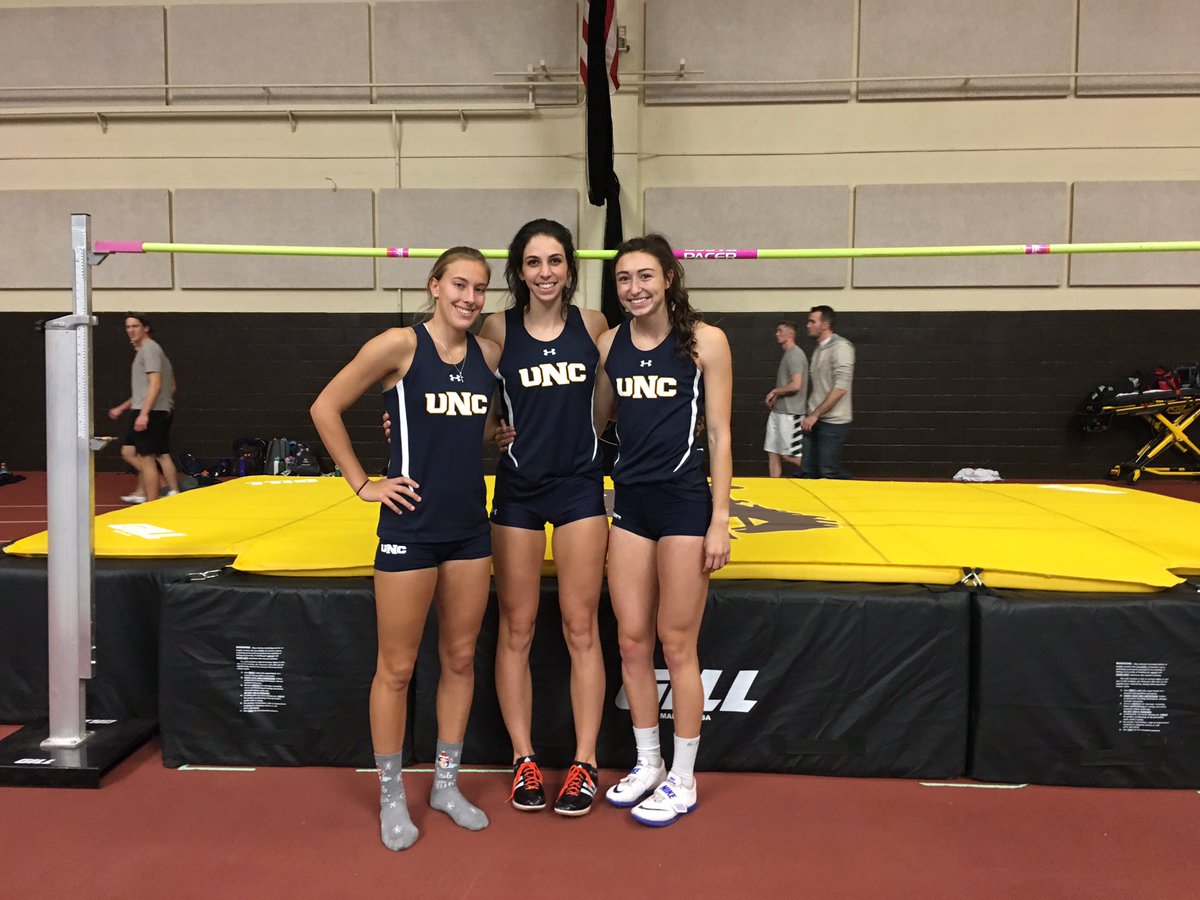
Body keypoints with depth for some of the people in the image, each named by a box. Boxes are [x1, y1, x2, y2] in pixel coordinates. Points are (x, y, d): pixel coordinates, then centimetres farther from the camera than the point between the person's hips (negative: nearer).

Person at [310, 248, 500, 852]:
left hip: (470, 527, 5)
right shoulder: (400, 345, -11)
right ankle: (391, 798, 23)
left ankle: (446, 784, 30)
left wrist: (491, 436, 4)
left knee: (460, 659, 13)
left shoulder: (488, 354, 4)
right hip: (410, 528, -5)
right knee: (396, 668, 5)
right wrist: (362, 484, -8)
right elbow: (325, 407, -7)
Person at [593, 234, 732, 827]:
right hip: (629, 502, 5)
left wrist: (720, 520, -10)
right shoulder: (610, 343, 6)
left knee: (677, 645, 3)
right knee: (631, 641, 10)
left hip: (683, 502, -5)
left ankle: (683, 780, 20)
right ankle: (647, 765, 28)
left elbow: (719, 435, -7)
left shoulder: (704, 341, -7)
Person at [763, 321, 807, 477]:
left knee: (788, 455, -6)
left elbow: (796, 385, -24)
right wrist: (776, 397, 9)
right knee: (772, 453, 8)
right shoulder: (787, 354, 16)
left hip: (790, 413, -10)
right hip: (777, 411, 10)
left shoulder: (795, 354, -14)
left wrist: (774, 392, -11)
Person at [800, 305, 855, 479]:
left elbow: (841, 388, -19)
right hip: (815, 421, 8)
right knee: (808, 472, 6)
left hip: (833, 422, -8)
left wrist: (815, 414, -18)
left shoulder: (840, 347, -11)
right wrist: (810, 415, 12)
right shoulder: (819, 349, 14)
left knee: (829, 474, -5)